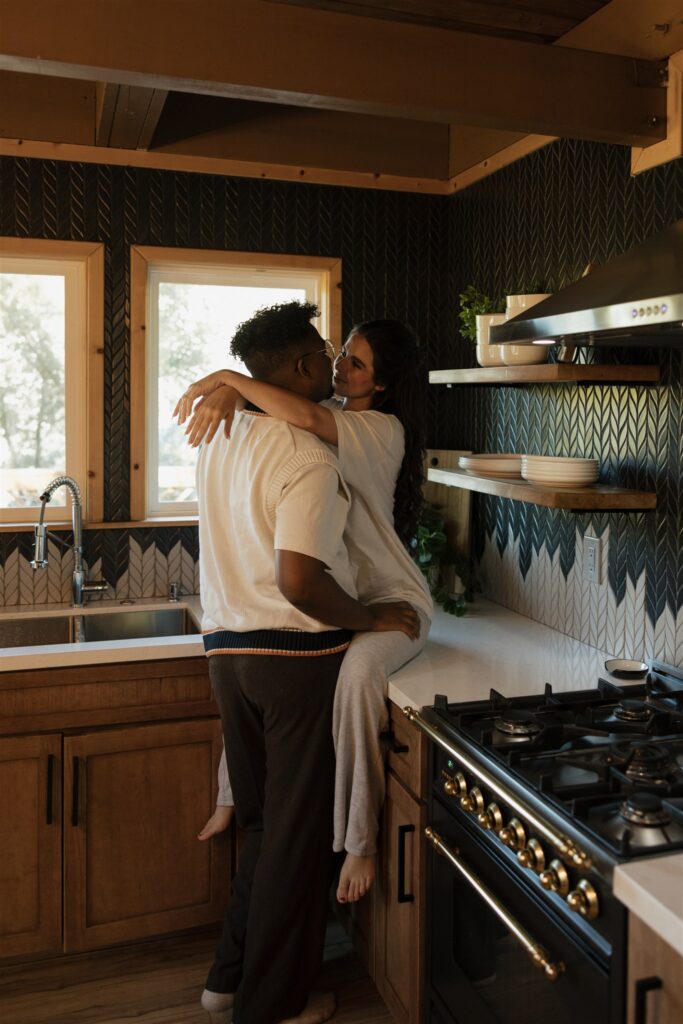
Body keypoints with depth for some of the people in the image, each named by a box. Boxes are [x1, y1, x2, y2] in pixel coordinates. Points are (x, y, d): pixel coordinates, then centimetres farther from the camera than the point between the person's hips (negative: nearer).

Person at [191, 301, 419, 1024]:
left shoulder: (219, 441, 7)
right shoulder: (307, 458, -19)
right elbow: (299, 582, -26)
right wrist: (371, 617, -12)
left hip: (227, 651, 8)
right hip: (296, 657, -8)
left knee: (261, 821, 21)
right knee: (297, 830, 8)